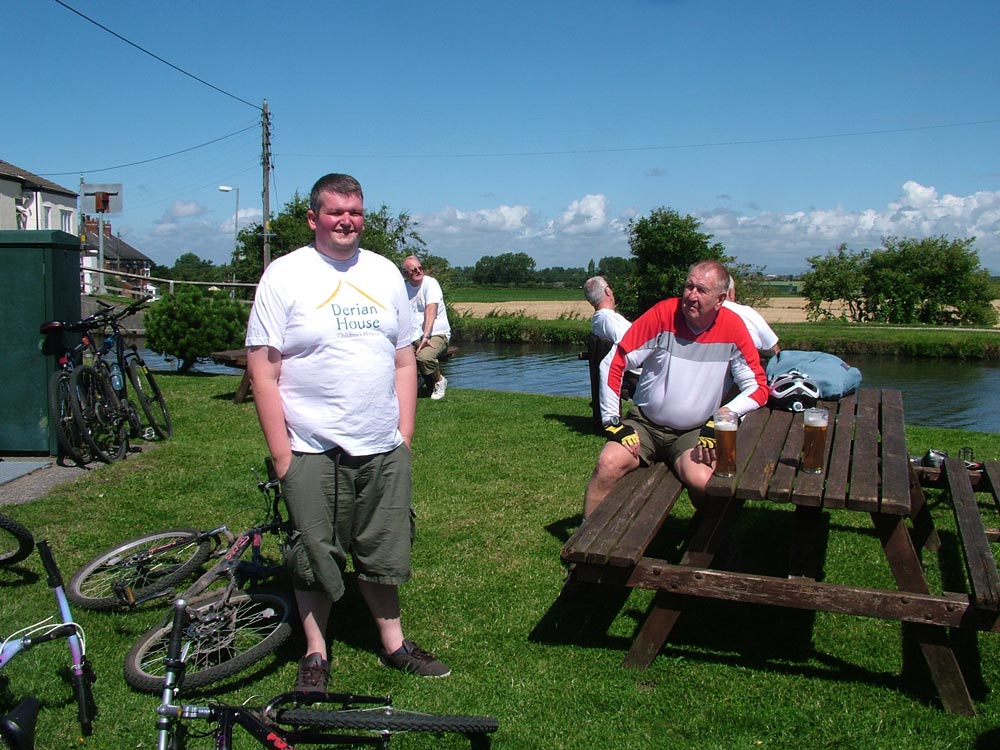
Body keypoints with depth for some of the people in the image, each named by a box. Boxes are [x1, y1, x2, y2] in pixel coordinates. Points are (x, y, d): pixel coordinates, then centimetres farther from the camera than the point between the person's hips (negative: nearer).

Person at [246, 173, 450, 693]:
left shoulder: (385, 273, 10)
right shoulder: (284, 276, -4)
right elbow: (263, 372, -7)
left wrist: (405, 435, 8)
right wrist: (281, 454, -10)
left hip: (383, 451, 4)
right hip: (312, 454, -3)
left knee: (384, 554, 14)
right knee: (314, 558, 8)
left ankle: (393, 643, 33)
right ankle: (315, 654, 28)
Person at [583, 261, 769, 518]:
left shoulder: (732, 328, -7)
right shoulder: (663, 314, -10)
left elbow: (758, 387, -2)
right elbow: (613, 364, -8)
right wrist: (612, 421, -12)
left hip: (694, 432, 0)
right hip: (644, 423, 0)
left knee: (701, 481, -28)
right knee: (607, 465, -24)